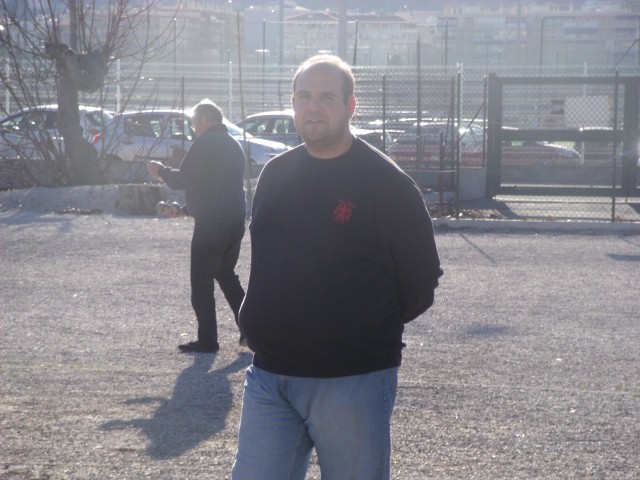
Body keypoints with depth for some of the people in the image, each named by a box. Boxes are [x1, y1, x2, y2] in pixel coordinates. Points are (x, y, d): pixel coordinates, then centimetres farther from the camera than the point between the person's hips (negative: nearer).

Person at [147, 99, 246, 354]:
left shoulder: (205, 143, -12)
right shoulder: (233, 144, 16)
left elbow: (184, 179, -15)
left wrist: (161, 171, 2)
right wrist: (186, 208, 29)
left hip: (211, 223, -9)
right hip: (235, 220, 9)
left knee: (202, 282, -1)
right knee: (226, 275, 20)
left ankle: (207, 340, 0)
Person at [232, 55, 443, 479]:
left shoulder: (386, 182, -9)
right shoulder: (275, 174, 9)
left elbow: (422, 279, -4)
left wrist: (374, 329, 2)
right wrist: (272, 326, 12)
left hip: (353, 381, -5)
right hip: (268, 377, 5)